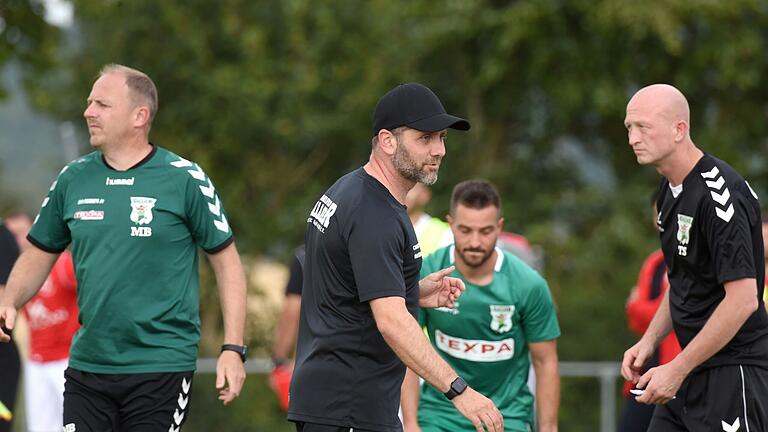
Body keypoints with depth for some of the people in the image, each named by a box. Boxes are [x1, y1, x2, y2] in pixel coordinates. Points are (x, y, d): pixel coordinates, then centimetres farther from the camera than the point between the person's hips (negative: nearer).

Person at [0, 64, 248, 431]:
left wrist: (233, 349, -7)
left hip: (161, 369, -4)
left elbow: (226, 261, -1)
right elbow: (40, 255, 17)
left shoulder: (185, 179, -5)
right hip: (86, 367, 4)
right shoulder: (73, 179, 7)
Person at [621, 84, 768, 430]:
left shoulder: (718, 192, -19)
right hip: (693, 367, 9)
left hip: (733, 369, -9)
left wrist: (677, 370, -21)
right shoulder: (670, 188, 11)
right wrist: (650, 341, 10)